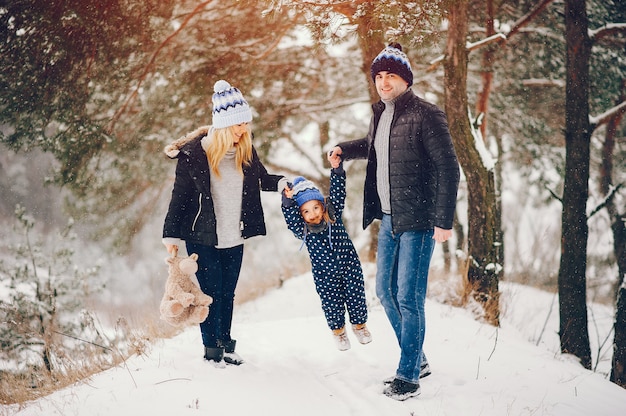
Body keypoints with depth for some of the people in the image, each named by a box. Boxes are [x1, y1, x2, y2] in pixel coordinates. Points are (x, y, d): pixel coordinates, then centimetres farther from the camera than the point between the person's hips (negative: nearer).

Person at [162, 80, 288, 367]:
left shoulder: (245, 150, 0)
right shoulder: (194, 153, -14)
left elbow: (261, 179, 14)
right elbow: (180, 196, -9)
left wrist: (282, 183, -7)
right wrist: (172, 236, -8)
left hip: (234, 238, 5)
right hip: (202, 238, -4)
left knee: (228, 293, 12)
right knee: (211, 292, -1)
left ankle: (226, 346, 24)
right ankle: (212, 350, 13)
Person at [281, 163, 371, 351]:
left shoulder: (334, 216, -4)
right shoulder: (303, 230, -7)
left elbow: (338, 194, -11)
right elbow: (291, 219, -23)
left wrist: (337, 170, -21)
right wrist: (288, 201, -37)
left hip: (350, 267, 1)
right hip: (325, 275, -1)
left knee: (356, 297, 8)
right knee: (332, 304, 6)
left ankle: (359, 324, 35)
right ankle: (338, 330, 34)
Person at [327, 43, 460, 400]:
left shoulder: (425, 115, -14)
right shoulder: (381, 114, 11)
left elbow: (449, 168, -16)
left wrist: (444, 220, -19)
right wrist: (344, 150, 16)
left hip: (417, 222, -9)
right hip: (389, 220, 9)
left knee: (408, 299, -7)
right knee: (386, 292, 15)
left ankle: (408, 377, 4)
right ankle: (417, 359, 31)